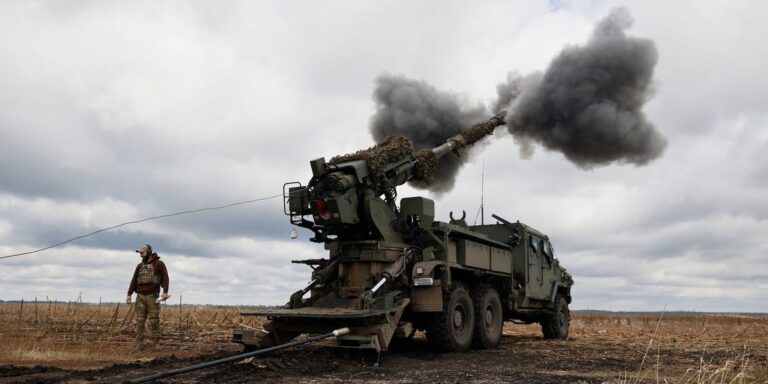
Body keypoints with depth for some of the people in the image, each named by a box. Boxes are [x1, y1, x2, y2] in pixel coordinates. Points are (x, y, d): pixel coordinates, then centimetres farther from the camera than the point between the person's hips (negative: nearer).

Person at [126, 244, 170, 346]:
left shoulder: (159, 264, 0)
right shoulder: (139, 266, 16)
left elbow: (165, 278, -7)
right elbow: (134, 281, 14)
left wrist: (165, 292, -18)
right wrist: (129, 294, 7)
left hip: (152, 296, -5)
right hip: (140, 296, 5)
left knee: (154, 320, -4)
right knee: (140, 320, 2)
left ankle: (155, 344, 0)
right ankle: (139, 344, 5)